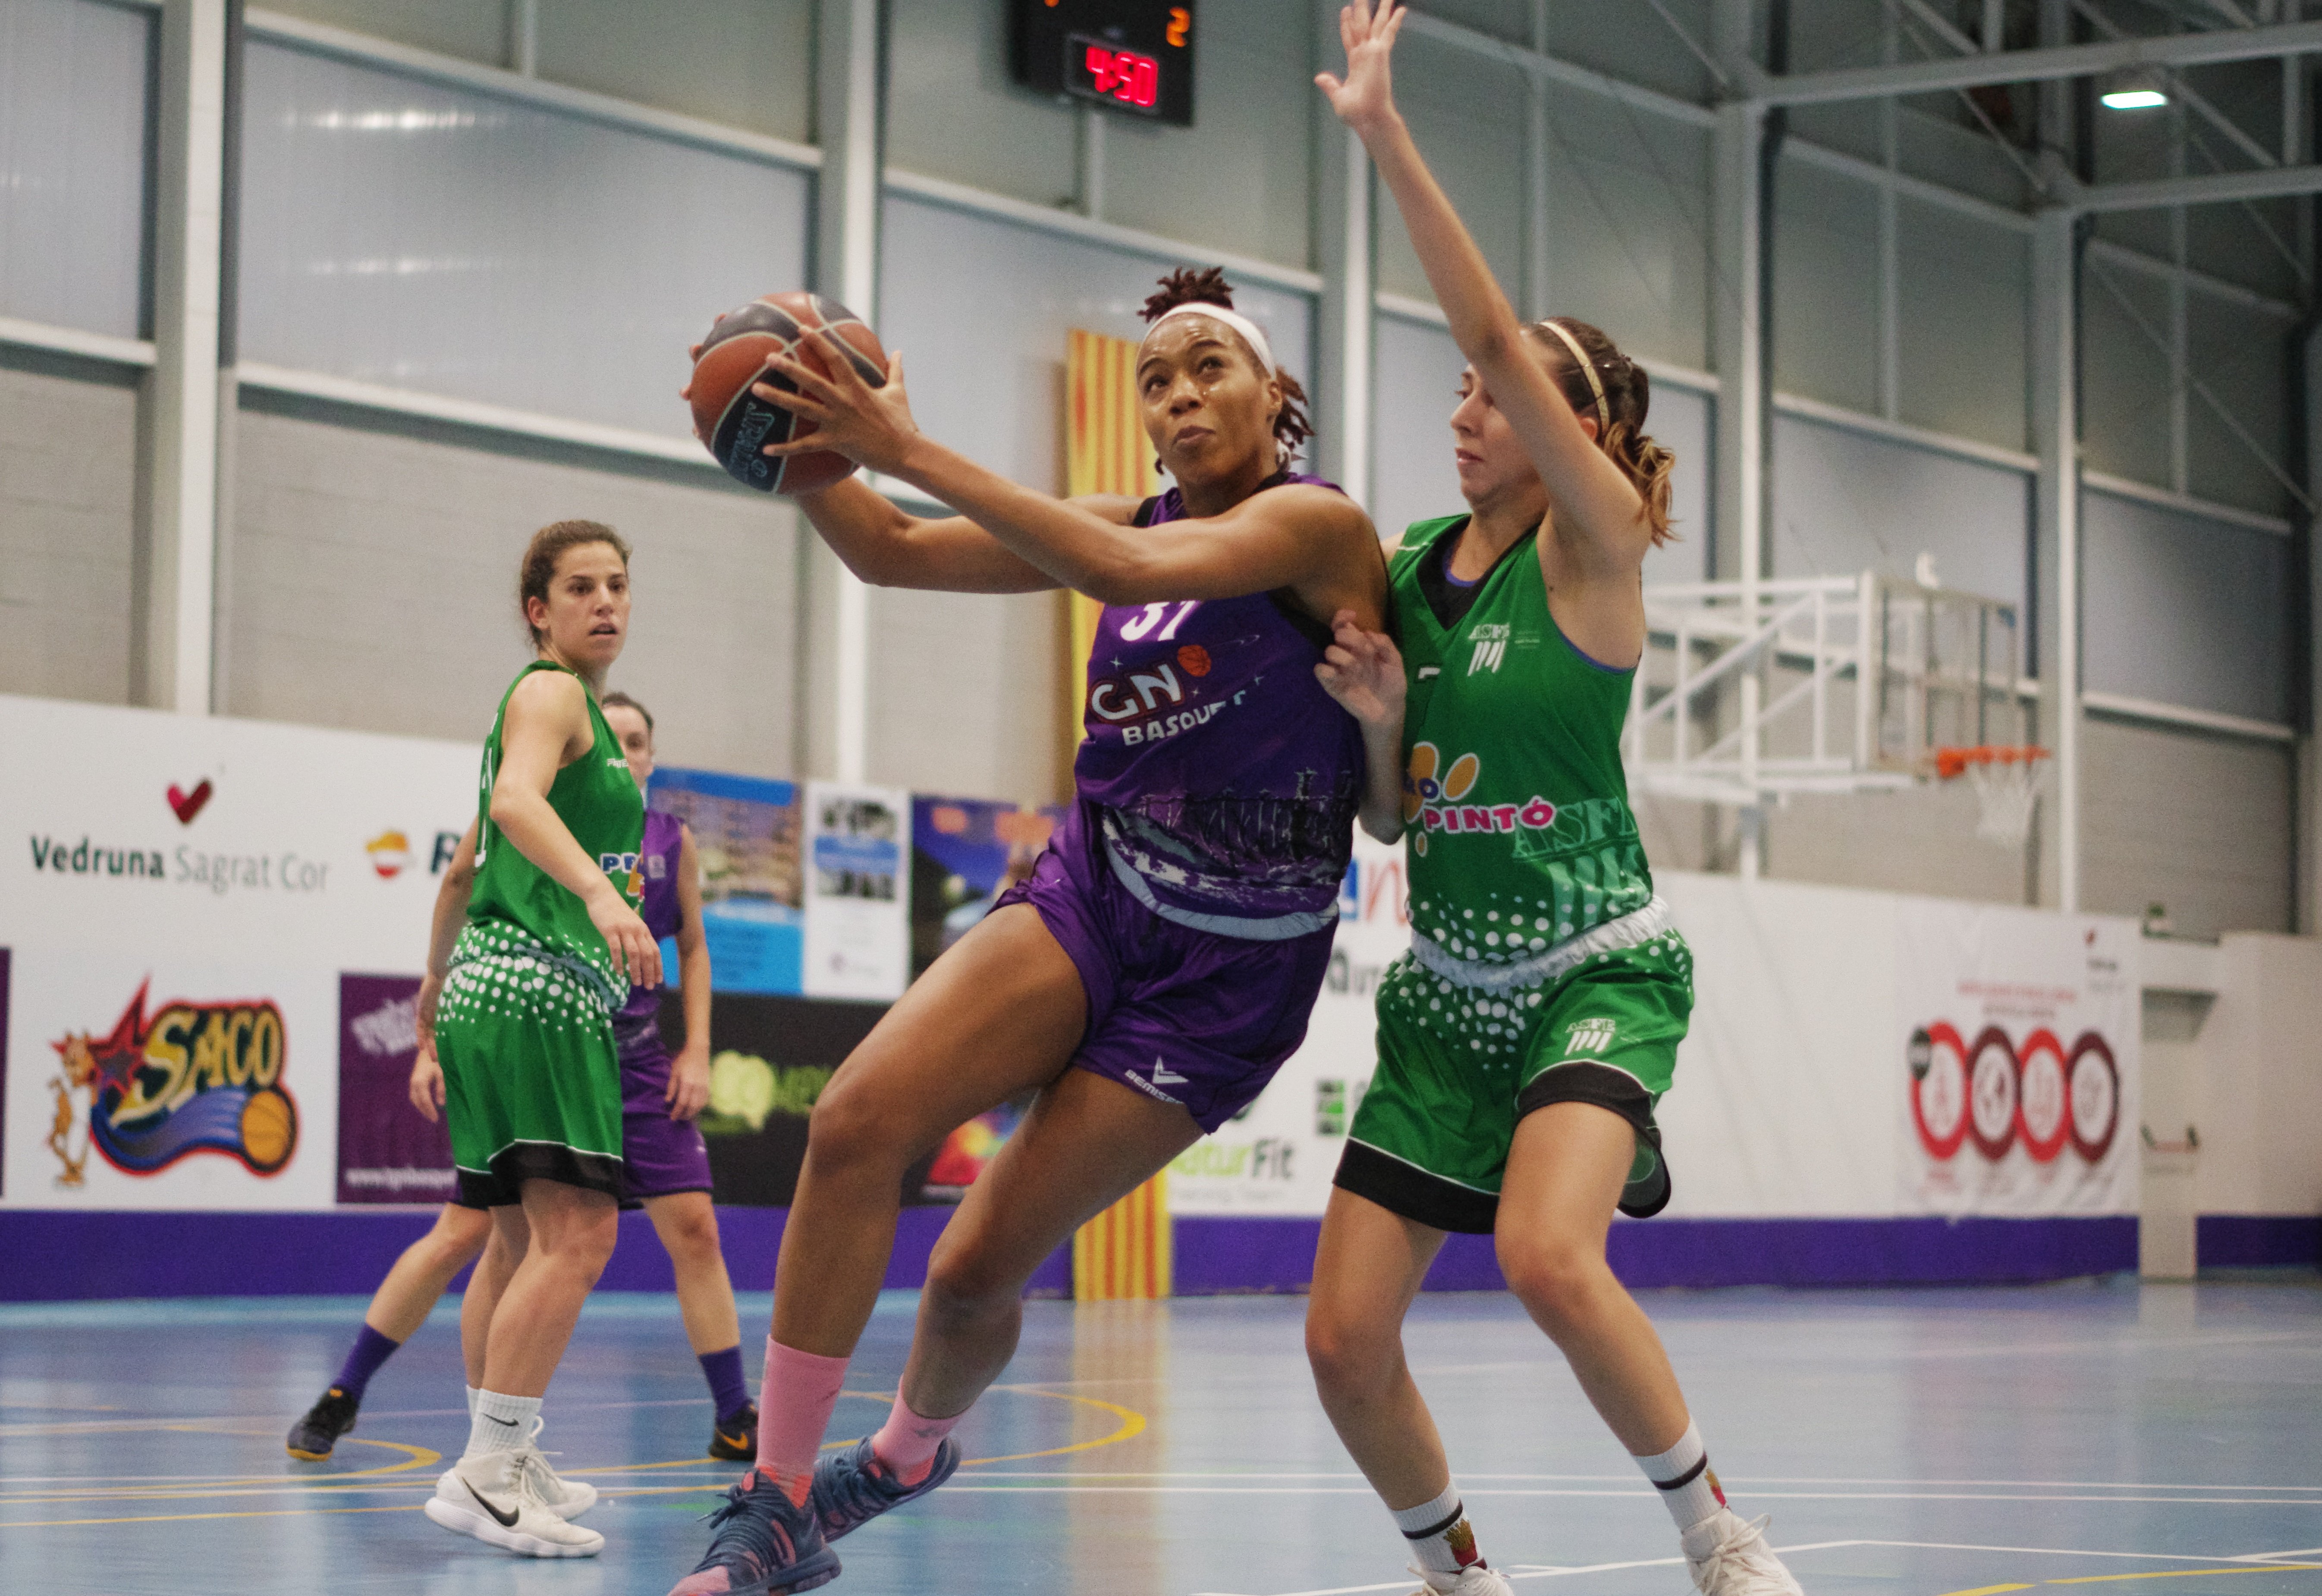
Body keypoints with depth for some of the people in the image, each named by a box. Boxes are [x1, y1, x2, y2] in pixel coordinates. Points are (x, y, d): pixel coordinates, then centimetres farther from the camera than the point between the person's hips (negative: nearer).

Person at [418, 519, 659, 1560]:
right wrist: (599, 890, -42)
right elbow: (514, 799, -27)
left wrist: (439, 982, 36)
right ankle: (486, 1474, -21)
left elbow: (475, 855, 31)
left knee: (531, 1247, 14)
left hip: (524, 992, 11)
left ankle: (505, 1459, 21)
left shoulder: (571, 705, 24)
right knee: (580, 1234, -18)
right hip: (536, 986, -11)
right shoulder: (550, 692, -5)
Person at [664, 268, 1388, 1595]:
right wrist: (801, 448, -15)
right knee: (858, 1120, -20)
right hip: (1091, 895, 5)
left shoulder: (1320, 525, -12)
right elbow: (894, 553, 5)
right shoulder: (1136, 525, 8)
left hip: (1228, 972, -5)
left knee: (981, 1267, -5)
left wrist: (913, 452, -33)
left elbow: (1134, 572, -30)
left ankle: (914, 1448, 30)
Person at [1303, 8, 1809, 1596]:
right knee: (1345, 1339, -3)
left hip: (1597, 967, -6)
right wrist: (1380, 718, -8)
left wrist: (1385, 132, -26)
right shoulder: (1409, 569, 8)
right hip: (1447, 983, 6)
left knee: (1548, 1254, -32)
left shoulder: (1595, 544, -9)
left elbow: (1499, 334, -23)